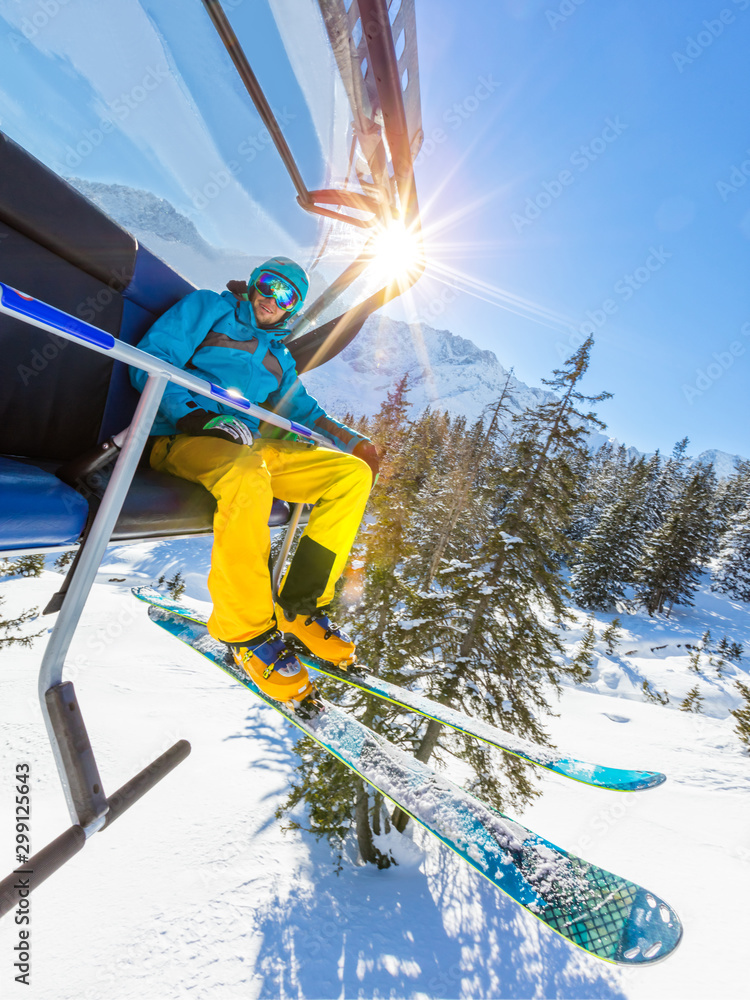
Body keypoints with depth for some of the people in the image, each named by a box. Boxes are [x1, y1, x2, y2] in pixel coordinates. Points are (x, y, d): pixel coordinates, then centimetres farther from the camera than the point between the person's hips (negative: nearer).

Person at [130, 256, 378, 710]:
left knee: (353, 474, -12)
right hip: (185, 437, -5)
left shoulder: (279, 356, 29)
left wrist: (349, 439, 6)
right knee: (249, 475, -42)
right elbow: (151, 362, 0)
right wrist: (196, 414, -18)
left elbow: (302, 409, 25)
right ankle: (246, 629, -26)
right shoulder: (209, 309, 12)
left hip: (251, 446, 6)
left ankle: (300, 605, -13)